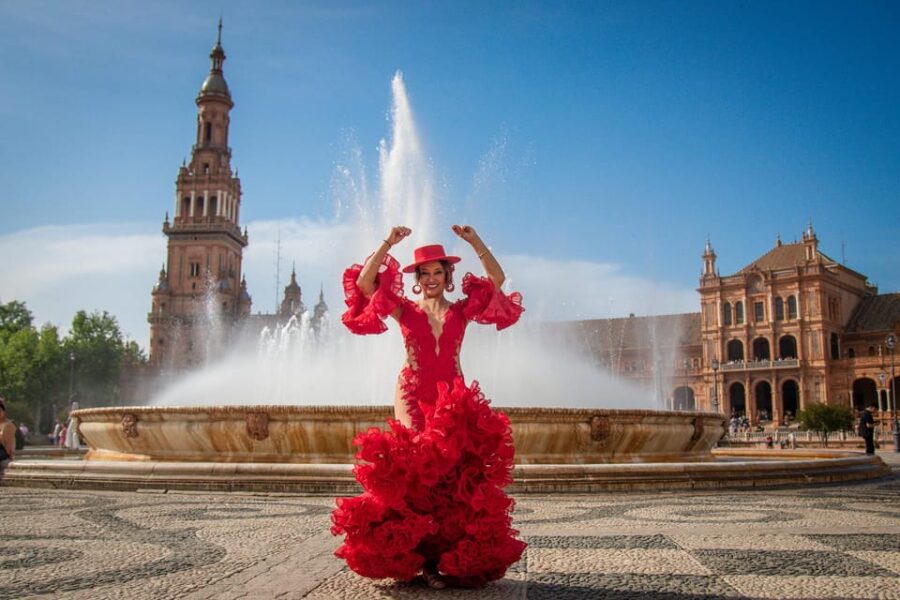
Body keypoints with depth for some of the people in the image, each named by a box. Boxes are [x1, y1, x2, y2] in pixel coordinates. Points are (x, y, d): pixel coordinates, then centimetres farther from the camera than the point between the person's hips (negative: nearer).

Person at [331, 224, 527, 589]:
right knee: (419, 467, -15)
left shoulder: (462, 311, 11)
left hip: (454, 399, 1)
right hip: (414, 397, -1)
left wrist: (475, 242, -7)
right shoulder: (404, 310, 8)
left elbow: (497, 279, 0)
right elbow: (363, 283, -3)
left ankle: (460, 559, -3)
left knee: (457, 471, -11)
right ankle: (424, 558, -8)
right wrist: (387, 244, -9)